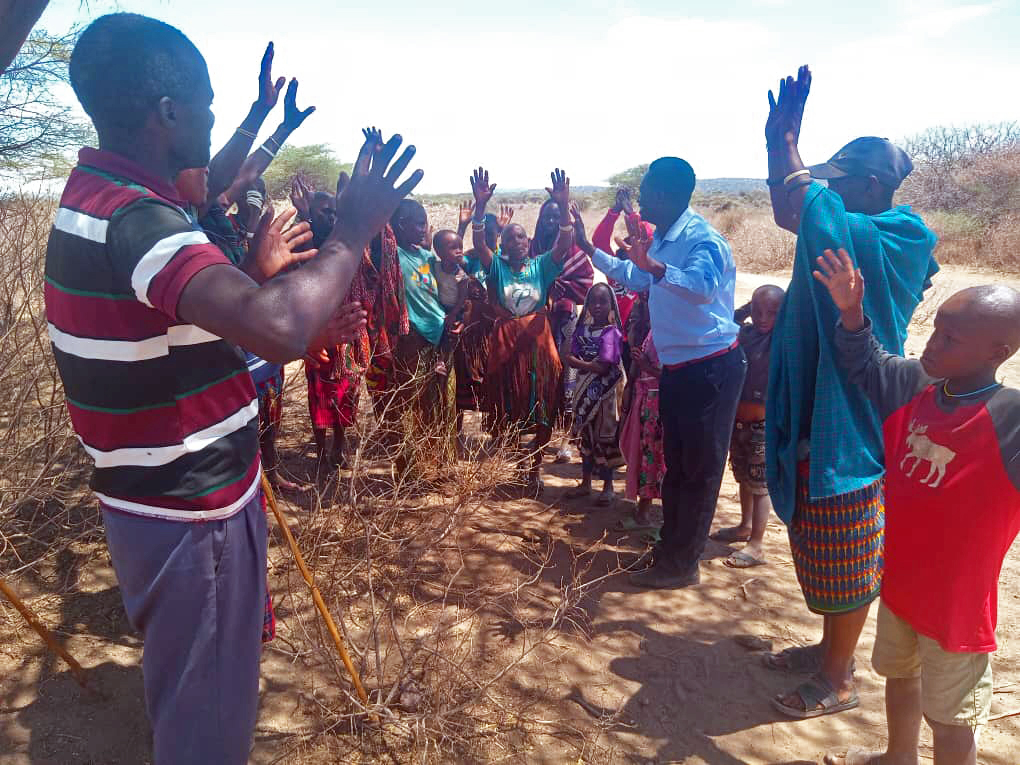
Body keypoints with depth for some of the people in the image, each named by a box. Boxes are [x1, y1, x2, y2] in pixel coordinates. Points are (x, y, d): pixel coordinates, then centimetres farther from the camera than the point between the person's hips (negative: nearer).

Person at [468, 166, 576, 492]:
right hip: (505, 343, 0)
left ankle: (535, 468, 20)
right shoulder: (497, 266, 3)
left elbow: (565, 244, -10)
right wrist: (480, 205, -26)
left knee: (542, 409, 5)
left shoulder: (541, 265, 4)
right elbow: (478, 242, -12)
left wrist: (563, 206, -24)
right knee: (505, 410, 7)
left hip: (538, 343, 0)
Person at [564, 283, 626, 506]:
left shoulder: (612, 332, -12)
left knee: (603, 437, 2)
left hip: (604, 391, -6)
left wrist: (580, 363, -9)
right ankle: (585, 482, 28)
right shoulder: (583, 329, 6)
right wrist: (590, 365, -17)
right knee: (585, 435, 14)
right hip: (585, 390, 6)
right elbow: (570, 358, -1)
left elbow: (603, 367, -19)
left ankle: (608, 487, 15)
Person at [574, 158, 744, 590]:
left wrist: (654, 265, -54)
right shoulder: (662, 239, 9)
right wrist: (588, 248, 26)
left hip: (710, 368, -9)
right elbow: (634, 279, 27)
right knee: (676, 463, 19)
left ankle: (682, 565, 17)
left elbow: (704, 287, -41)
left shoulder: (701, 239, -19)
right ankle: (669, 549, 35)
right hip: (677, 368, 9)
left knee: (699, 468, 4)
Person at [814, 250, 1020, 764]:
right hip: (899, 579, 7)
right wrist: (852, 315, -5)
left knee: (950, 717, 15)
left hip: (954, 602, -7)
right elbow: (869, 368, 9)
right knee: (899, 673, 30)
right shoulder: (913, 384, -8)